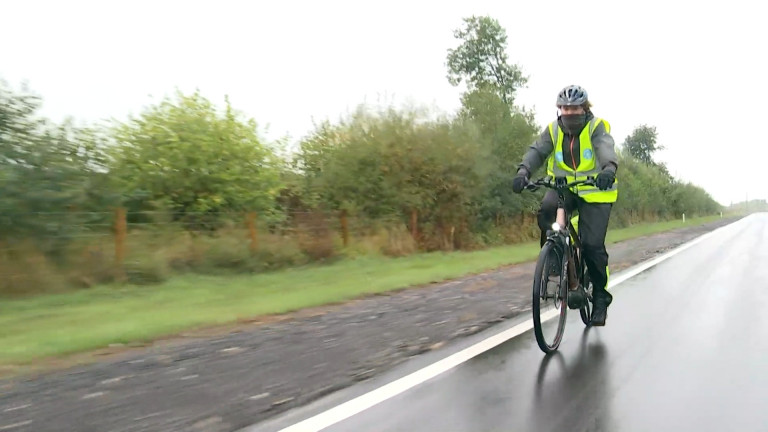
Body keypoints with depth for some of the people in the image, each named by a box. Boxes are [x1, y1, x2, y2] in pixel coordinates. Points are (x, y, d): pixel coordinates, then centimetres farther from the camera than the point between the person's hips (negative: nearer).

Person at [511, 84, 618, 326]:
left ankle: (600, 297, 10)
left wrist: (609, 169, -52)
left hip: (594, 191, -2)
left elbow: (606, 148, -29)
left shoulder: (596, 127, -9)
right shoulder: (553, 130, -1)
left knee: (592, 245, -10)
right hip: (563, 187, 2)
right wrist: (523, 171, -38)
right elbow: (537, 151, -17)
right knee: (546, 210, -33)